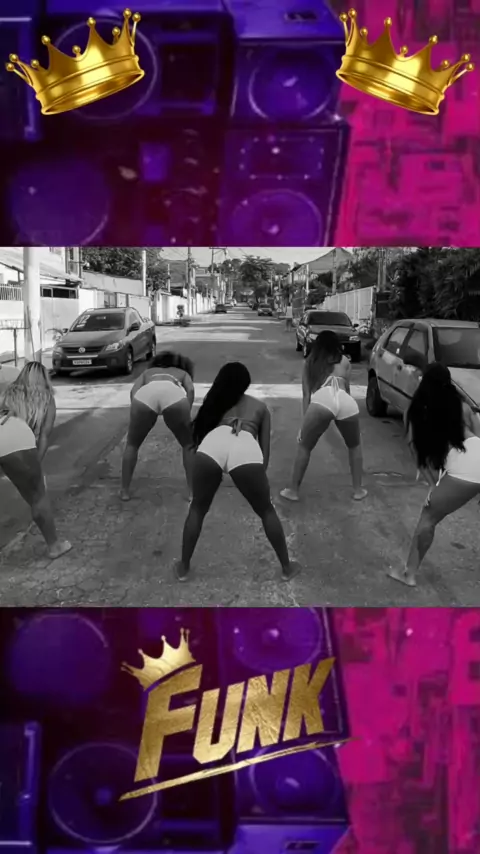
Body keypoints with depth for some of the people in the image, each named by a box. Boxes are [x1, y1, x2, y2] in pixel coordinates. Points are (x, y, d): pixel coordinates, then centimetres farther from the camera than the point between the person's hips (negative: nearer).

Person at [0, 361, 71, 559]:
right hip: (16, 436, -3)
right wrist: (36, 465, 17)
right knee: (37, 496, 14)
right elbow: (44, 436, 17)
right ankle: (54, 545, 25)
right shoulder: (46, 398, 28)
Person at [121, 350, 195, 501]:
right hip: (174, 394, -1)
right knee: (189, 445, 23)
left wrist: (137, 413, 21)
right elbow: (190, 389, 16)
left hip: (145, 394, 1)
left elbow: (134, 390, 21)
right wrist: (187, 416, 15)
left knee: (132, 445, 26)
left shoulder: (148, 372, 44)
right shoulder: (183, 373, 41)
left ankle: (125, 491, 28)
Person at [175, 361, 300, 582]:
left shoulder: (215, 404, 37)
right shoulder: (260, 407, 34)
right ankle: (287, 567, 30)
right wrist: (259, 477, 36)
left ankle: (183, 567, 31)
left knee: (197, 509, 24)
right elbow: (265, 449, 28)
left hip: (212, 444, 1)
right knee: (266, 511, 21)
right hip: (246, 449, 0)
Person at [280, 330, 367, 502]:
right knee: (354, 447, 28)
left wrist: (305, 421, 22)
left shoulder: (310, 362, 27)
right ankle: (358, 490, 30)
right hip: (347, 403, 2)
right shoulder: (344, 361, 29)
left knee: (304, 447, 20)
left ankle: (292, 490, 22)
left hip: (321, 401, -1)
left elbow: (306, 394, 21)